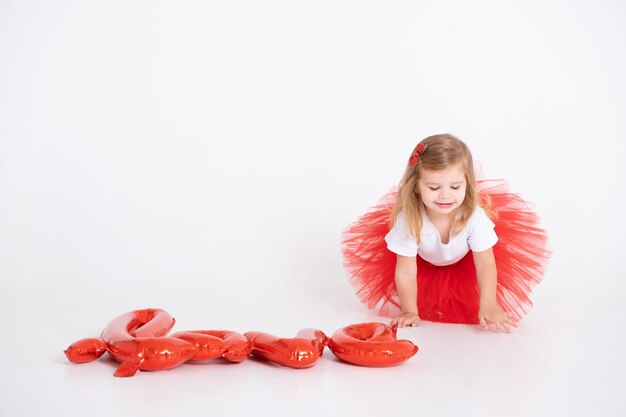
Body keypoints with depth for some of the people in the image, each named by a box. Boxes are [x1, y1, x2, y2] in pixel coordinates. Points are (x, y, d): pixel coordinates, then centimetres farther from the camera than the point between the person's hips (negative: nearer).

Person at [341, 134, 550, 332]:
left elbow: (485, 264, -30)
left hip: (465, 265, 0)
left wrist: (488, 306, -38)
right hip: (424, 266, 0)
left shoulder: (474, 216, -38)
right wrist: (409, 311, -25)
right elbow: (406, 271, -30)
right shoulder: (408, 219, -40)